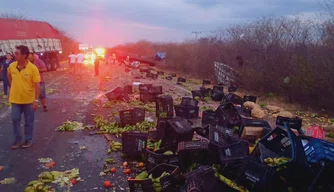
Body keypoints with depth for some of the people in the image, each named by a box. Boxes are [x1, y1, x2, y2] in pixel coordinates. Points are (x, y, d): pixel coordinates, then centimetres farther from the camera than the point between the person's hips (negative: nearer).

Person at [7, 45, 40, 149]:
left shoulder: (33, 68, -17)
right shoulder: (12, 66, -4)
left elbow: (37, 85, -15)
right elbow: (9, 75, 20)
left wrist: (36, 100, -17)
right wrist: (13, 86, 10)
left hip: (29, 100, -3)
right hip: (15, 99, 4)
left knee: (29, 121, 9)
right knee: (15, 119, 9)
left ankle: (28, 139, 24)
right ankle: (18, 139, 25)